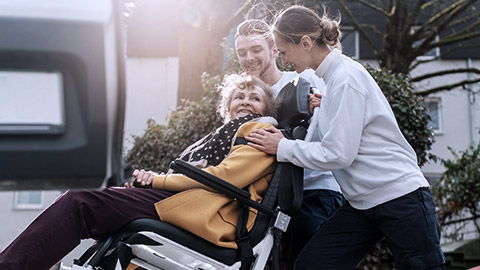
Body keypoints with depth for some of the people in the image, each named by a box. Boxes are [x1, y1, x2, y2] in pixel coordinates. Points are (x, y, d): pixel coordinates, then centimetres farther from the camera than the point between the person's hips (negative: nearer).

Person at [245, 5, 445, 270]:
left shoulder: (346, 79, -17)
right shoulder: (333, 76, 11)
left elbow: (338, 154, -20)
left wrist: (283, 147, -10)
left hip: (400, 197, -9)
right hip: (362, 202, 9)